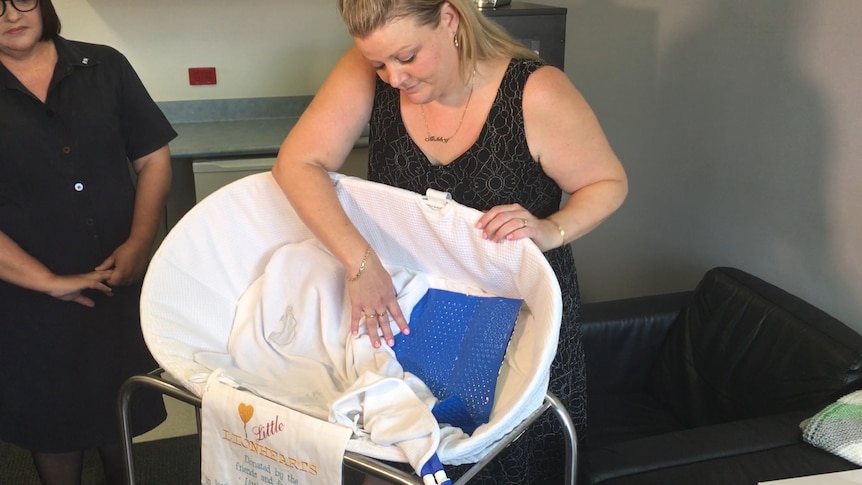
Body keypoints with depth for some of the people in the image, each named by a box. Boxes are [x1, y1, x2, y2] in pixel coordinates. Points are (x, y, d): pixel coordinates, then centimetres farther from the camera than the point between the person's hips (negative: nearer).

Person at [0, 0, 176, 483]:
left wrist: (139, 244, -9)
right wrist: (50, 282, -16)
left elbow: (153, 157, 2)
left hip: (122, 286, 2)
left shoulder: (104, 67, 1)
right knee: (54, 425, 16)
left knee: (123, 419, 16)